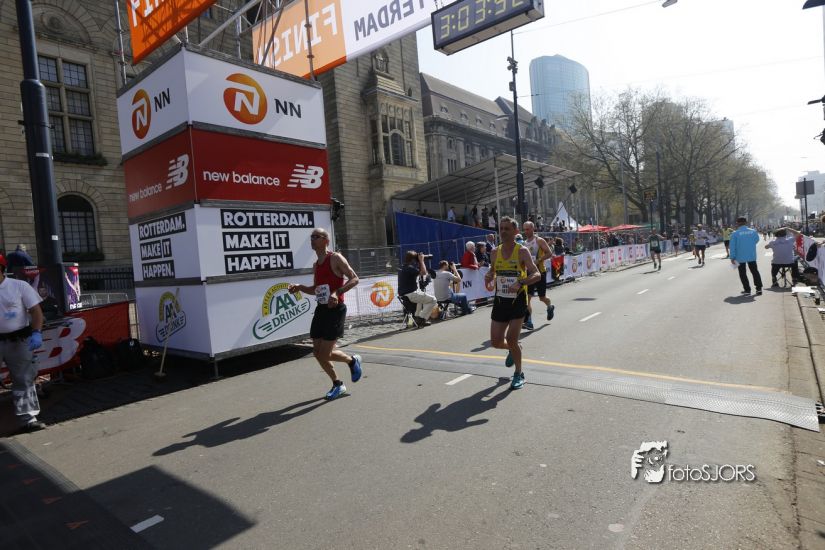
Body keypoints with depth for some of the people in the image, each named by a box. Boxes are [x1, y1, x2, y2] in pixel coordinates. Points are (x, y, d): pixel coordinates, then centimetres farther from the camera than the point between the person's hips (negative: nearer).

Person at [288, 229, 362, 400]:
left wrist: (337, 292, -27)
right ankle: (337, 385, 26)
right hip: (321, 310, 8)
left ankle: (352, 361, 21)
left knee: (325, 354, -8)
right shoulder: (315, 265, 13)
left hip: (335, 310, -8)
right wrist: (299, 288, 5)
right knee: (317, 353, 8)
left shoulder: (335, 258, -10)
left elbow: (354, 279, -15)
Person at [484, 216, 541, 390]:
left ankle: (519, 374, 15)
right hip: (500, 301, 5)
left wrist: (521, 283, -33)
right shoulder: (495, 252, 4)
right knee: (496, 341, 5)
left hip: (518, 300, -5)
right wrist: (488, 279, -3)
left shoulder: (522, 251, -10)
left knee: (511, 339, -9)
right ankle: (513, 350, 42)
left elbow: (536, 274, -17)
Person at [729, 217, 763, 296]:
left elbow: (732, 246, -13)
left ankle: (747, 289, 11)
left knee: (742, 273, 9)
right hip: (752, 256, 3)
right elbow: (756, 240, 14)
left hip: (740, 257, -3)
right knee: (755, 271, 15)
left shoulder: (735, 233, -14)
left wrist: (732, 257, -8)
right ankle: (759, 288, 11)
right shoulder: (753, 232, -3)